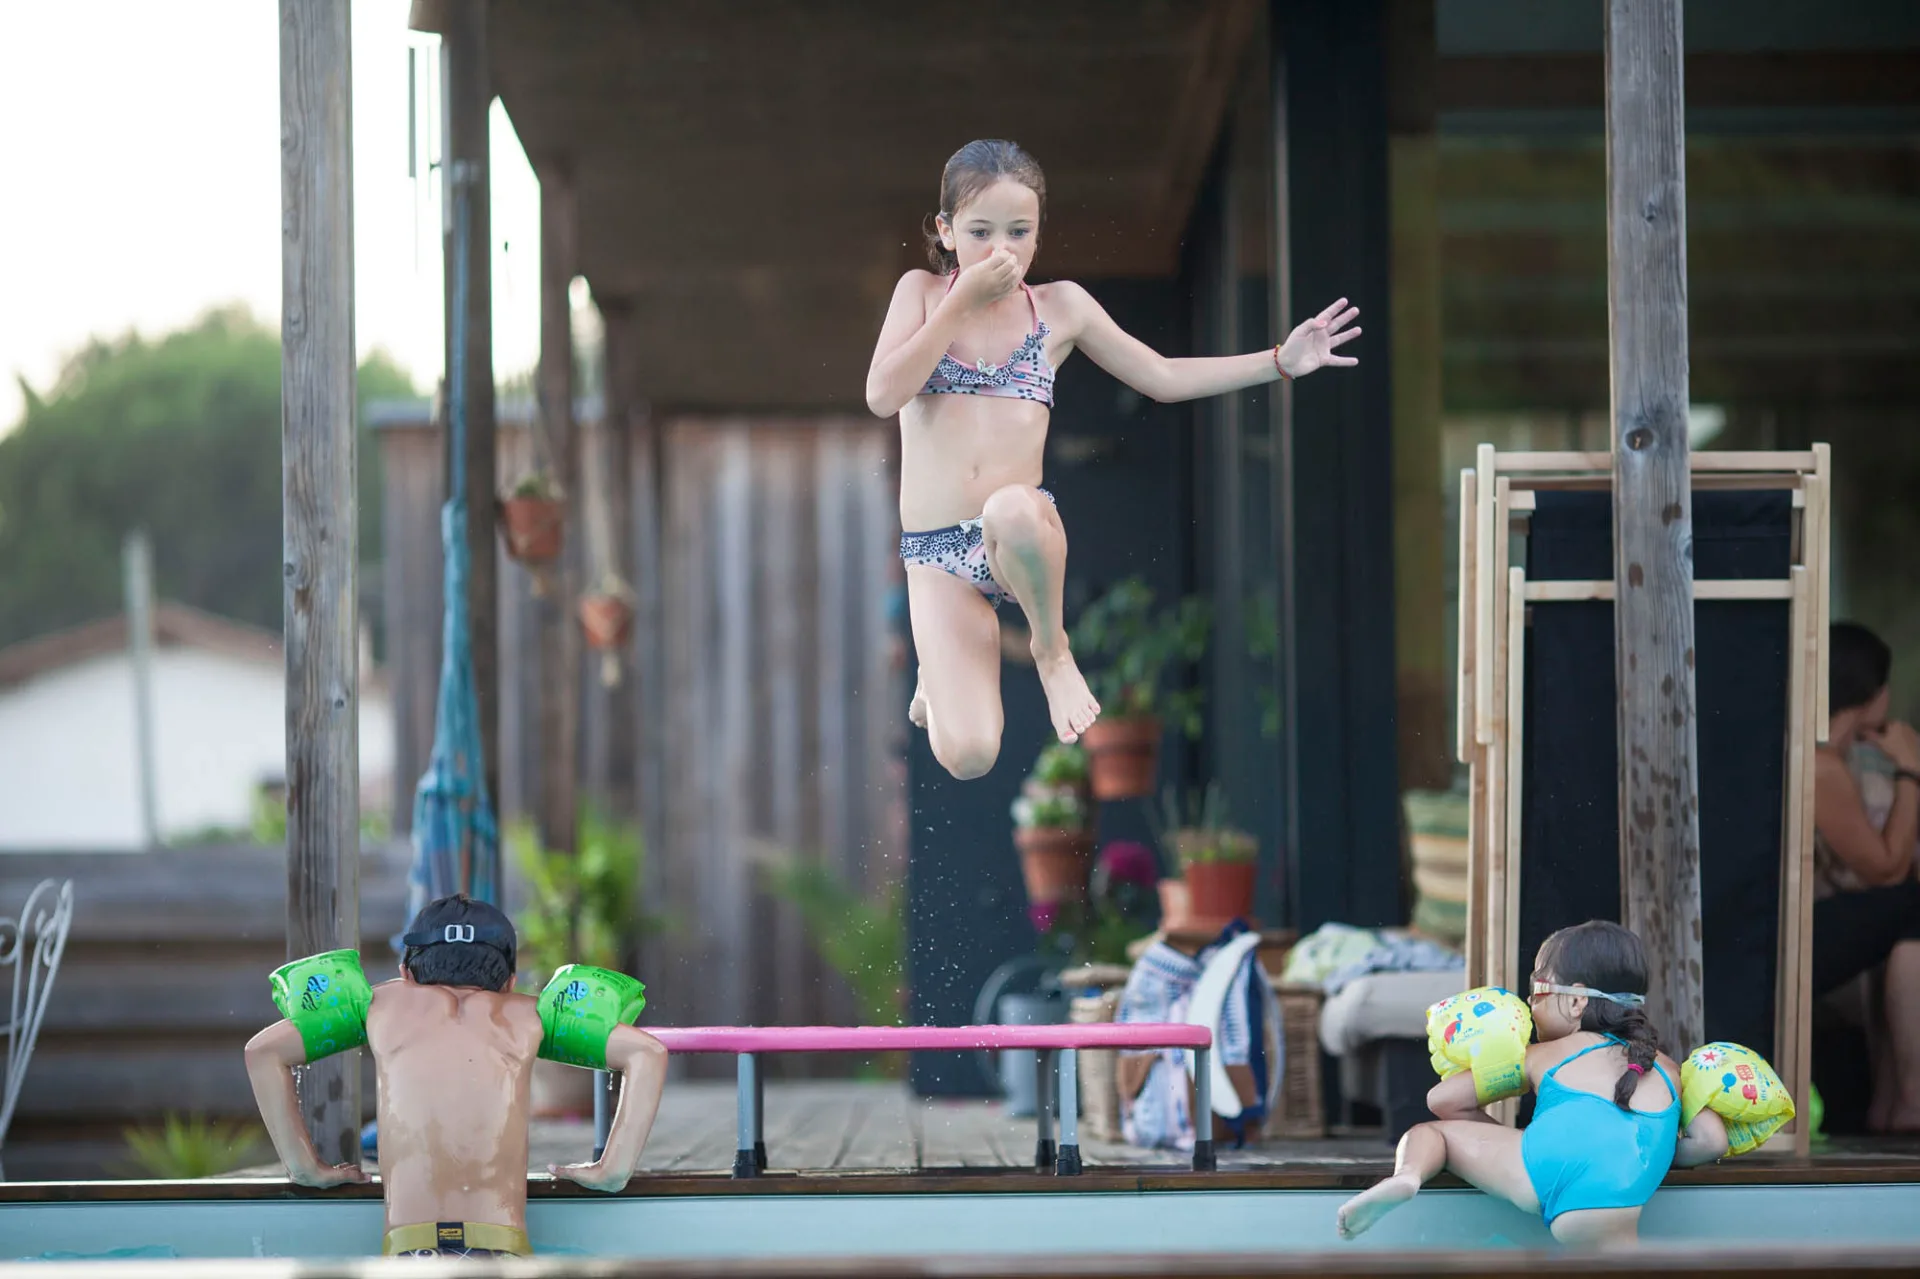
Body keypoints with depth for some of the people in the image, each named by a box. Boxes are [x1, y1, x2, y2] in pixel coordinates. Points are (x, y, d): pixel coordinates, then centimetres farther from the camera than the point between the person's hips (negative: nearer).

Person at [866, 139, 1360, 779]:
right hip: (937, 555, 0)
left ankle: (1052, 649, -8)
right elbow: (883, 395, -10)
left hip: (1025, 533, 0)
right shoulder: (922, 292, 5)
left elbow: (1164, 378, 17)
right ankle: (943, 675, 22)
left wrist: (1281, 360, 10)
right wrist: (964, 301, -11)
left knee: (1012, 510, -41)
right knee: (966, 756, -18)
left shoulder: (1059, 305, 8)